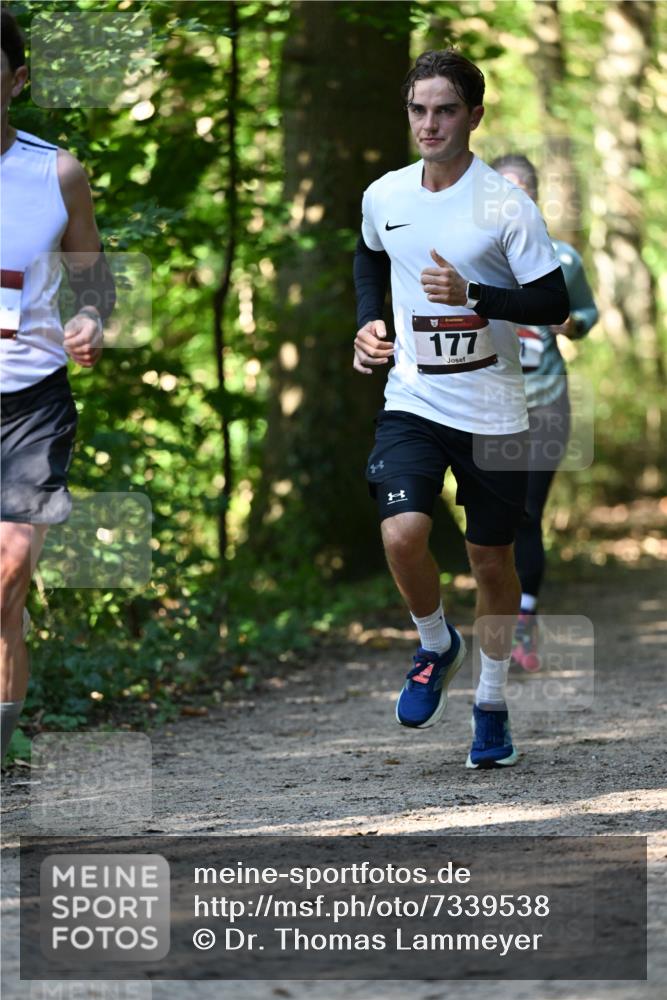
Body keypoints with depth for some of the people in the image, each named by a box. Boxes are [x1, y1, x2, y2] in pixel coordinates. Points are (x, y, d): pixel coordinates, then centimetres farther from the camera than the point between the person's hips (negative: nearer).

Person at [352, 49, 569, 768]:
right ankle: (435, 646, 10)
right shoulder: (383, 197, 1)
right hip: (411, 401, 2)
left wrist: (471, 294, -24)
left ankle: (491, 704, 27)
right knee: (402, 534, -20)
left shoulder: (506, 205, -11)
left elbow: (554, 303, -11)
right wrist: (368, 321, 7)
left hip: (491, 410, -2)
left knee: (492, 559, 8)